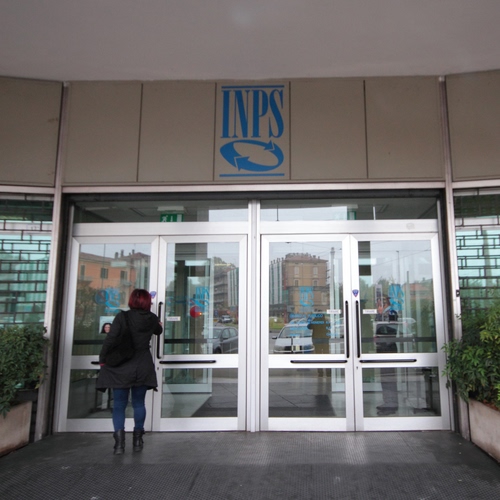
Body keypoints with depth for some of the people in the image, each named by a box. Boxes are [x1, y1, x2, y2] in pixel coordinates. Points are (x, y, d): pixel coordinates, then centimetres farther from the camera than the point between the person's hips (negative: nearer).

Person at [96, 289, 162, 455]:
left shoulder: (122, 317, -11)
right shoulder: (152, 318, -1)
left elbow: (109, 339, -14)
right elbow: (158, 330, 21)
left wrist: (102, 359, -1)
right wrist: (159, 324, 43)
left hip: (121, 368, -2)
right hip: (143, 368, 3)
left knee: (119, 405, 7)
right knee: (139, 403, 14)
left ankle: (119, 441, -2)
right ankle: (137, 440, 20)